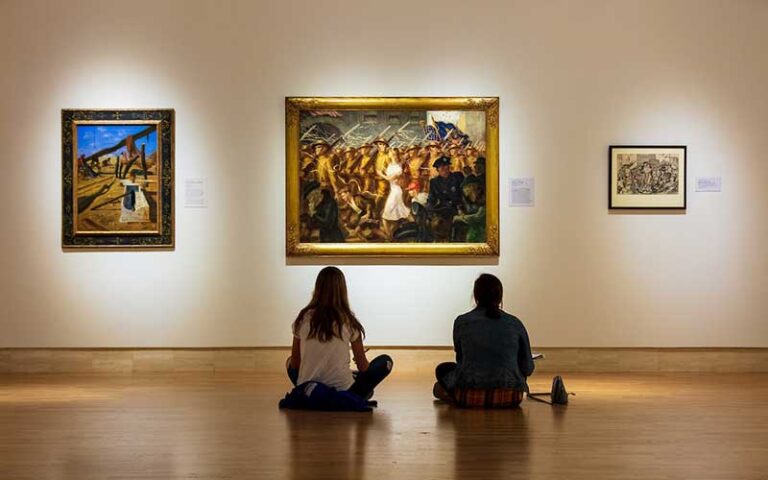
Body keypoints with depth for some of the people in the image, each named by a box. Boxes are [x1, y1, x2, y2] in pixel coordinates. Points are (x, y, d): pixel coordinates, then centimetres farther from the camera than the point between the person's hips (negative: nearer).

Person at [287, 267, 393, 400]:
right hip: (342, 391, -2)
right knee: (385, 361, 15)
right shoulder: (349, 321, -8)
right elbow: (362, 366, 0)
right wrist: (362, 362, 24)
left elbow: (294, 364, 4)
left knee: (290, 361, 34)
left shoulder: (303, 318, -3)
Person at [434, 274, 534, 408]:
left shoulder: (461, 322, 2)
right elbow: (528, 368, 8)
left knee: (442, 369, 30)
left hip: (469, 397, -1)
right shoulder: (515, 323, 3)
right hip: (510, 399, 2)